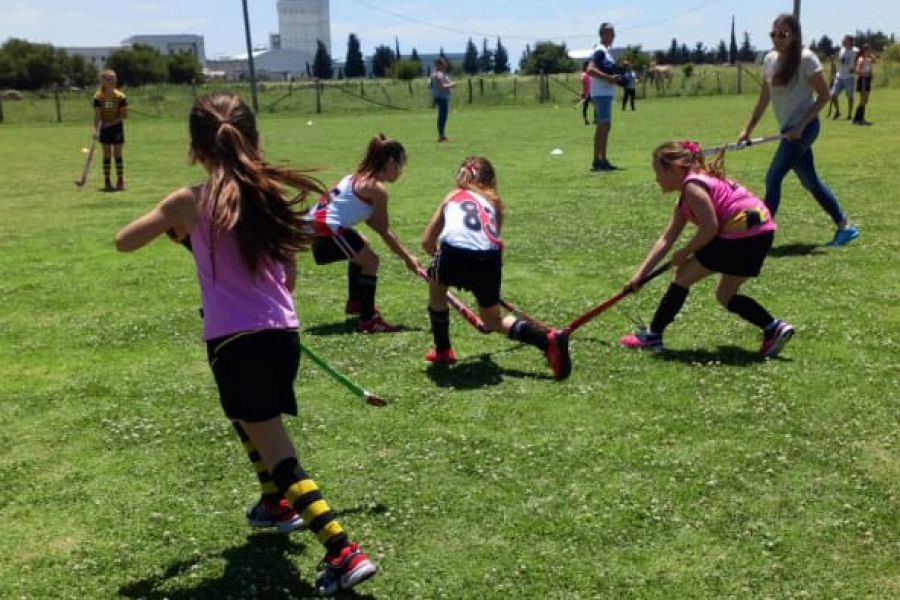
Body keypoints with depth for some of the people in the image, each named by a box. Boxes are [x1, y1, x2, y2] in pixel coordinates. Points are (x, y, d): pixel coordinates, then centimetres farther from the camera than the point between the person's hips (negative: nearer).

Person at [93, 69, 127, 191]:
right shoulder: (98, 97, -6)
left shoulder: (120, 97, -8)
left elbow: (124, 115, -7)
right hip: (104, 129, 0)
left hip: (117, 127, 0)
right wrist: (97, 130, -16)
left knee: (118, 154, 4)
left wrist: (112, 122, -17)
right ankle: (107, 182, 8)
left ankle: (120, 181, 11)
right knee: (107, 155, 2)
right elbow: (97, 116, -6)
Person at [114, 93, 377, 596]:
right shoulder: (273, 194, 4)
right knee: (250, 419, 34)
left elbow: (124, 241, 7)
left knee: (279, 455, -1)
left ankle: (345, 553, -8)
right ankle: (277, 502, 48)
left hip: (237, 342, -5)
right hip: (284, 334, 6)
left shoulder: (191, 202, -7)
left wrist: (170, 226, 23)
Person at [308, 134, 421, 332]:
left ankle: (355, 302, 40)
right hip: (328, 228, -10)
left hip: (317, 223, 10)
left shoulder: (360, 177, 16)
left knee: (362, 248, 29)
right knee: (371, 261, -7)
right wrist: (408, 258, -2)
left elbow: (373, 222, 14)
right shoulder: (377, 188, -11)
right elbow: (384, 232, -9)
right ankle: (368, 320, -9)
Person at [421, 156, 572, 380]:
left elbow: (427, 242, 29)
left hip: (454, 251, -2)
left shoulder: (453, 196, 29)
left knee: (436, 286, 34)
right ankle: (549, 339, 2)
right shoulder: (494, 202, 29)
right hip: (488, 257, 2)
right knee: (493, 321, 22)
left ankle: (442, 351, 38)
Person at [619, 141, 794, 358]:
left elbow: (710, 228, -18)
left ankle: (652, 336, 9)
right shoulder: (685, 198, 22)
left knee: (684, 276, 2)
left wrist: (684, 253, -4)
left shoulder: (692, 185, -9)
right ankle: (774, 328, 10)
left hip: (741, 232, -10)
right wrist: (640, 274, 15)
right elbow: (666, 238, 19)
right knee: (725, 296, 20)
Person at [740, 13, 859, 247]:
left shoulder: (806, 59, -13)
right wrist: (748, 129, 10)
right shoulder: (770, 59, 7)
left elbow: (823, 96, -11)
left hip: (803, 128, -8)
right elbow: (764, 99, 14)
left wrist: (801, 125, -18)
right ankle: (845, 226, 24)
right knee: (810, 181, 12)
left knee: (773, 178, -11)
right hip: (790, 129, 8)